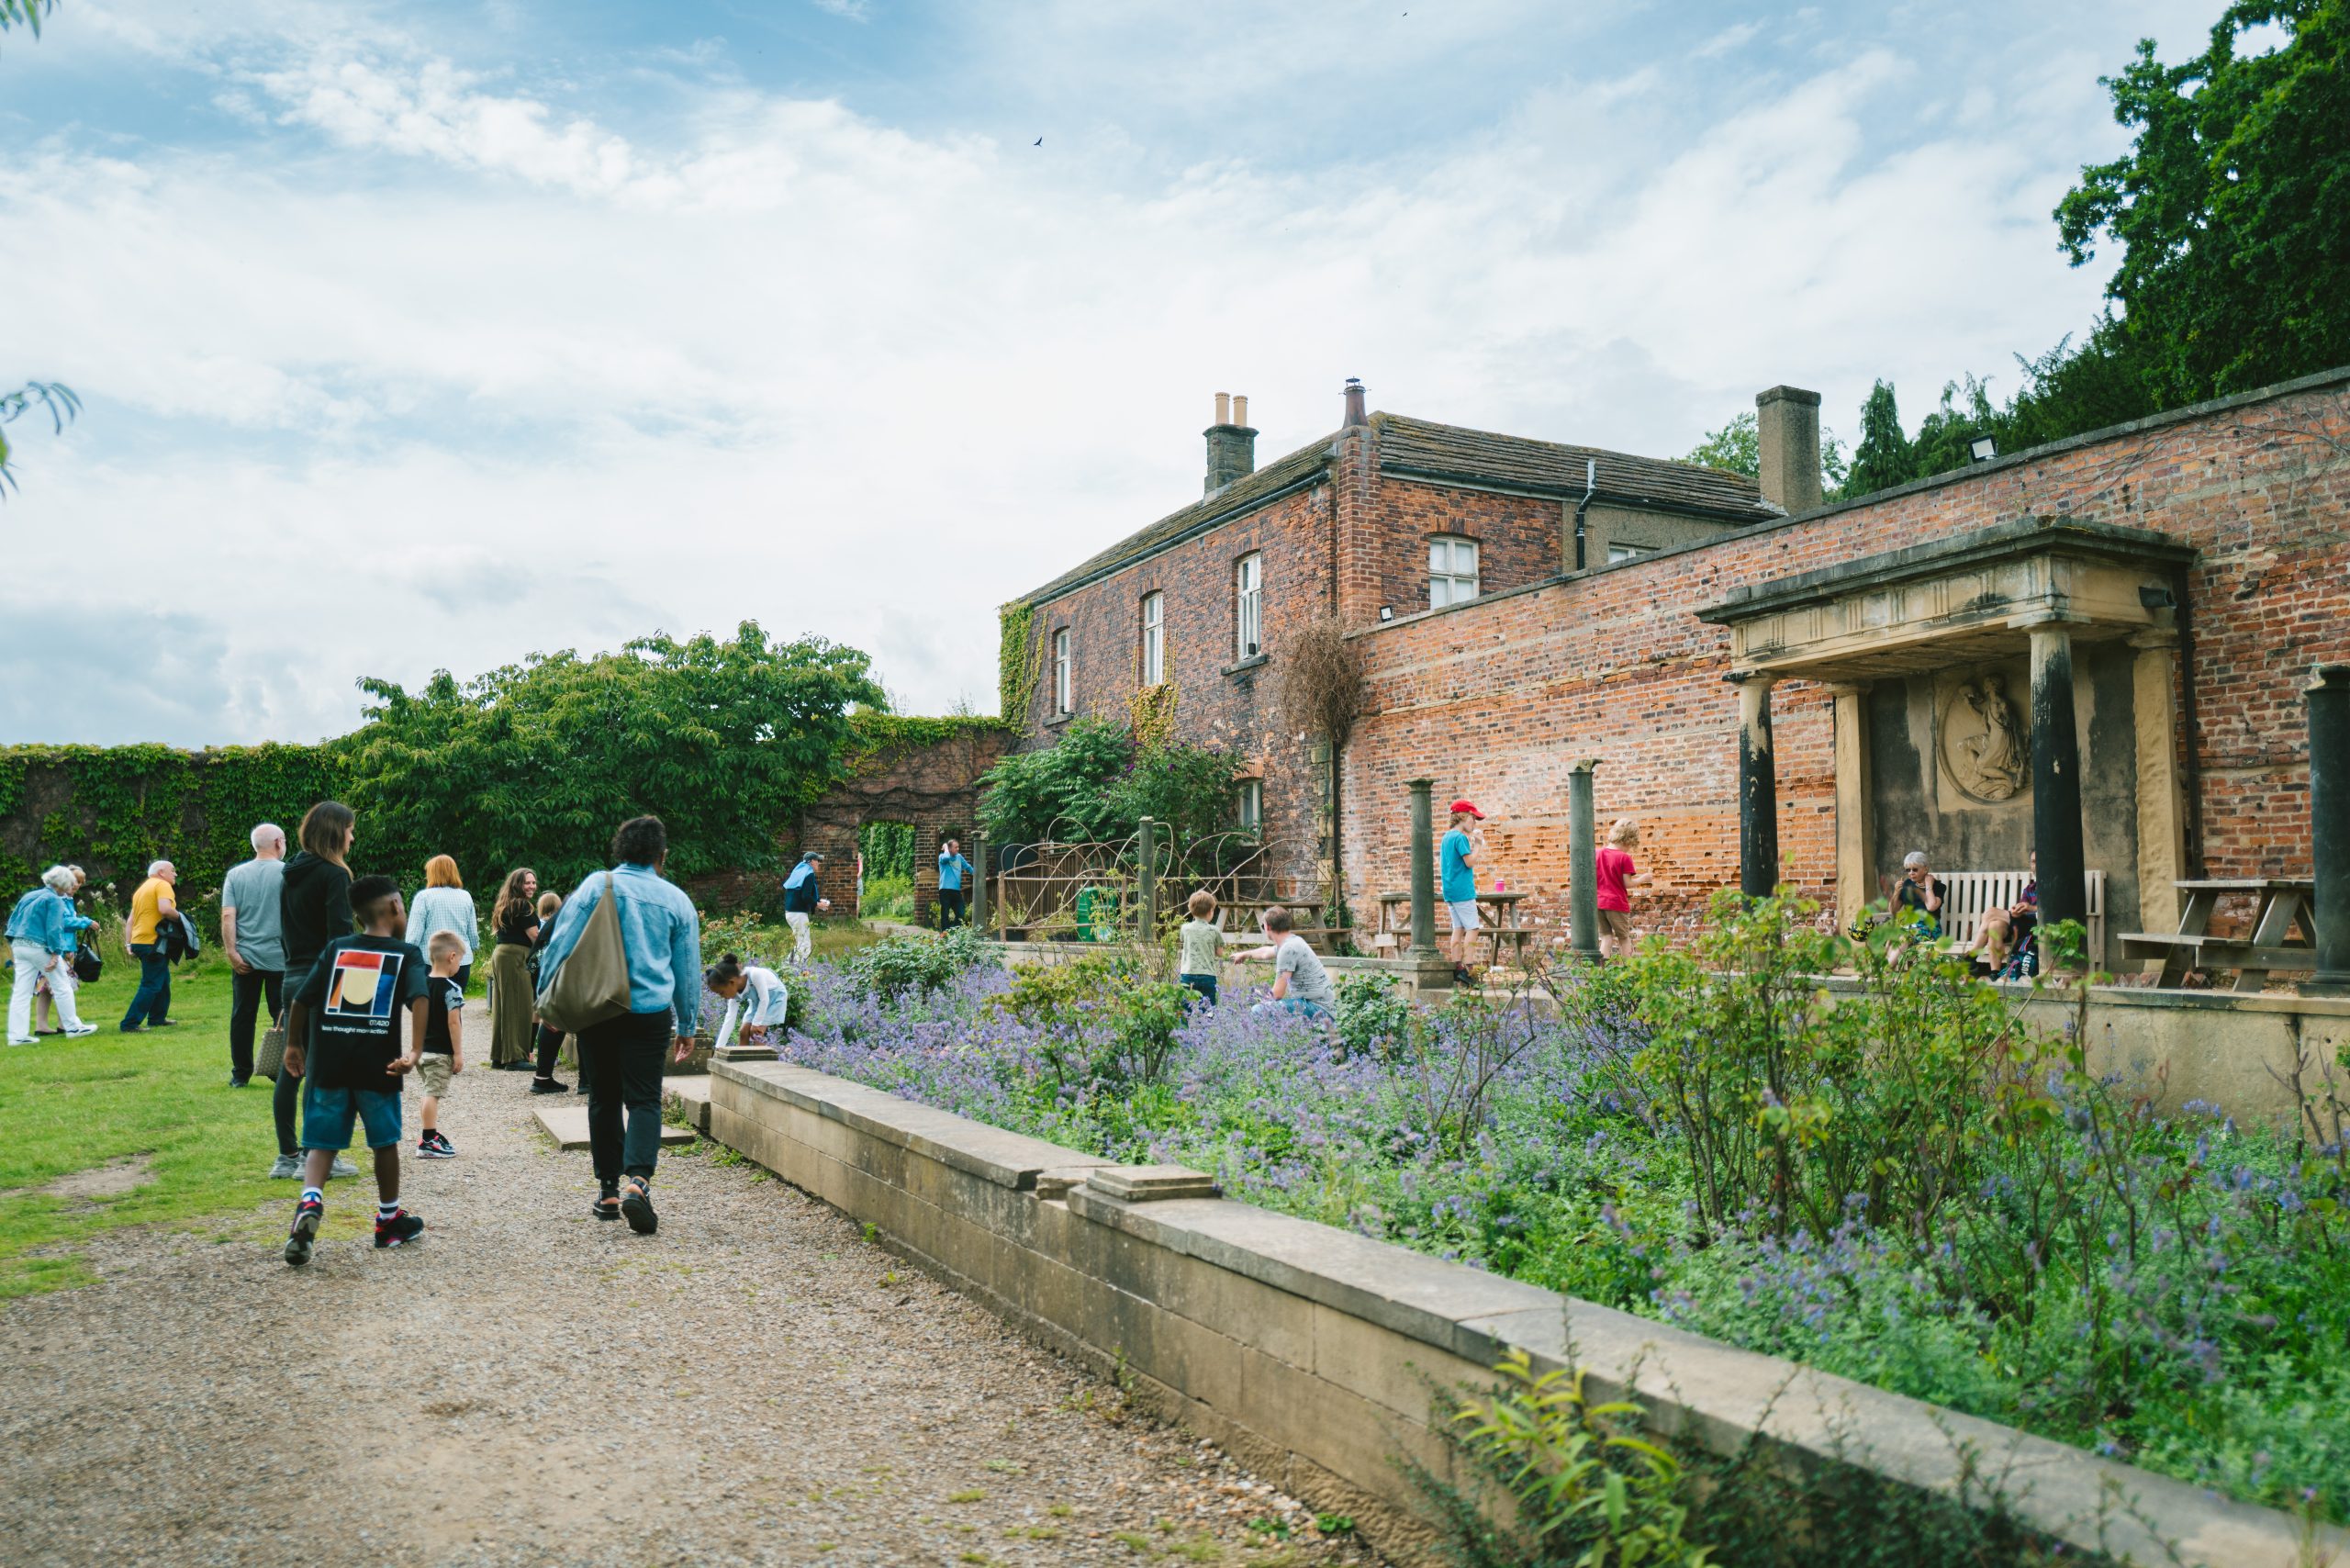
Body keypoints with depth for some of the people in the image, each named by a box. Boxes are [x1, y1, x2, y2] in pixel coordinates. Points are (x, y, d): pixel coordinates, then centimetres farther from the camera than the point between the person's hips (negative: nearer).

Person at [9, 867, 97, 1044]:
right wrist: (55, 954, -18)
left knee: (21, 992, 5)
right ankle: (73, 1027, 11)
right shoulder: (55, 900, -10)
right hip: (40, 947, -8)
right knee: (62, 986, 5)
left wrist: (13, 943, 21)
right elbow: (54, 928, -17)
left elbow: (12, 920, 18)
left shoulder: (30, 896, 15)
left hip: (19, 947, 8)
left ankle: (17, 1035, 2)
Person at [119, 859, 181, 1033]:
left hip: (140, 941, 10)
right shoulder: (162, 885, -8)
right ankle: (130, 1024, -10)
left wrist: (128, 944, 15)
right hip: (153, 942, -10)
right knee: (151, 985, -8)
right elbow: (165, 909, -26)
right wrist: (179, 916, -9)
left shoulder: (142, 888, 21)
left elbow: (130, 921, 18)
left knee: (162, 981, 20)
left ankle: (157, 1018, 25)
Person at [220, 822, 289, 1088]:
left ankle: (240, 1074, 14)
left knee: (242, 1016, 9)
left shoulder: (235, 874, 4)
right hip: (280, 956, -3)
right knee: (283, 1016, 4)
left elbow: (227, 916, -3)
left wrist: (231, 952, -3)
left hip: (245, 957, 3)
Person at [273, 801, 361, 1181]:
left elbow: (285, 930, 17)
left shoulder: (290, 874, 14)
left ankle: (287, 1156, 17)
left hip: (294, 977, 8)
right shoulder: (333, 875, -12)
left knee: (291, 1068, 11)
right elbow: (341, 936, -17)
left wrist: (295, 965, 19)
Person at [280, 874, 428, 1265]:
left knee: (322, 1142, 6)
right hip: (377, 1064, -2)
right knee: (385, 1141, 14)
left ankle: (310, 1201, -21)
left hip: (329, 1063, 2)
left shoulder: (336, 948, 12)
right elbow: (418, 998, -15)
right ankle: (389, 1219, 26)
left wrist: (293, 1045, 22)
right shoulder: (406, 953, 2)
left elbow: (301, 999, 9)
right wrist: (414, 1051, -21)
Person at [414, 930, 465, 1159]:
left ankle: (428, 1134, 26)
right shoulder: (451, 989, -16)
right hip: (441, 1052, -8)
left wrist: (418, 1048, 21)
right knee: (433, 1095, -5)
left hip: (422, 1050, 8)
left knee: (429, 1094, 17)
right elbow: (453, 1023, -18)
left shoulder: (422, 984, 7)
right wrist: (458, 1053, -13)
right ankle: (428, 1142, -3)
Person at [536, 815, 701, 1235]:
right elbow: (688, 970, 13)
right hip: (650, 1012, 0)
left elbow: (560, 945, -2)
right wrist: (687, 1025, 22)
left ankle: (608, 1189, 17)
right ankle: (636, 1180, -21)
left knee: (603, 1099, 12)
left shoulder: (596, 886, 0)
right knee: (644, 1100, 0)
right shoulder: (676, 900, 6)